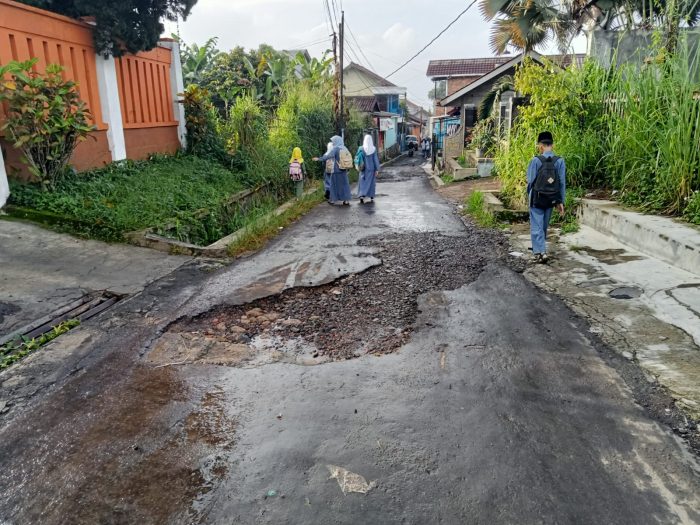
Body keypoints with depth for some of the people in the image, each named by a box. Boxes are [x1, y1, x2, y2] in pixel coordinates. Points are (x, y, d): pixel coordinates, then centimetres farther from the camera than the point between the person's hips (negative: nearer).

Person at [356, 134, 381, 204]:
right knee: (371, 182, 13)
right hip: (372, 169, 0)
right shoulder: (373, 149, -9)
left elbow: (357, 157, -2)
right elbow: (376, 159, -8)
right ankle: (372, 197, 18)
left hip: (364, 169, 0)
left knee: (363, 182, 6)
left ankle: (362, 196, -14)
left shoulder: (361, 149, -8)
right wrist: (377, 170, -4)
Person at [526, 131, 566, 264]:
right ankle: (539, 248, 33)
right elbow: (562, 183, -2)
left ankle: (540, 252, -10)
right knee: (544, 225, 18)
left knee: (537, 226, 1)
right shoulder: (560, 161, -4)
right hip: (552, 199, 4)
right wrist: (561, 201, 4)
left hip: (537, 199, -4)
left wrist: (529, 197, 7)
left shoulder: (536, 161, -11)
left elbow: (530, 181, -8)